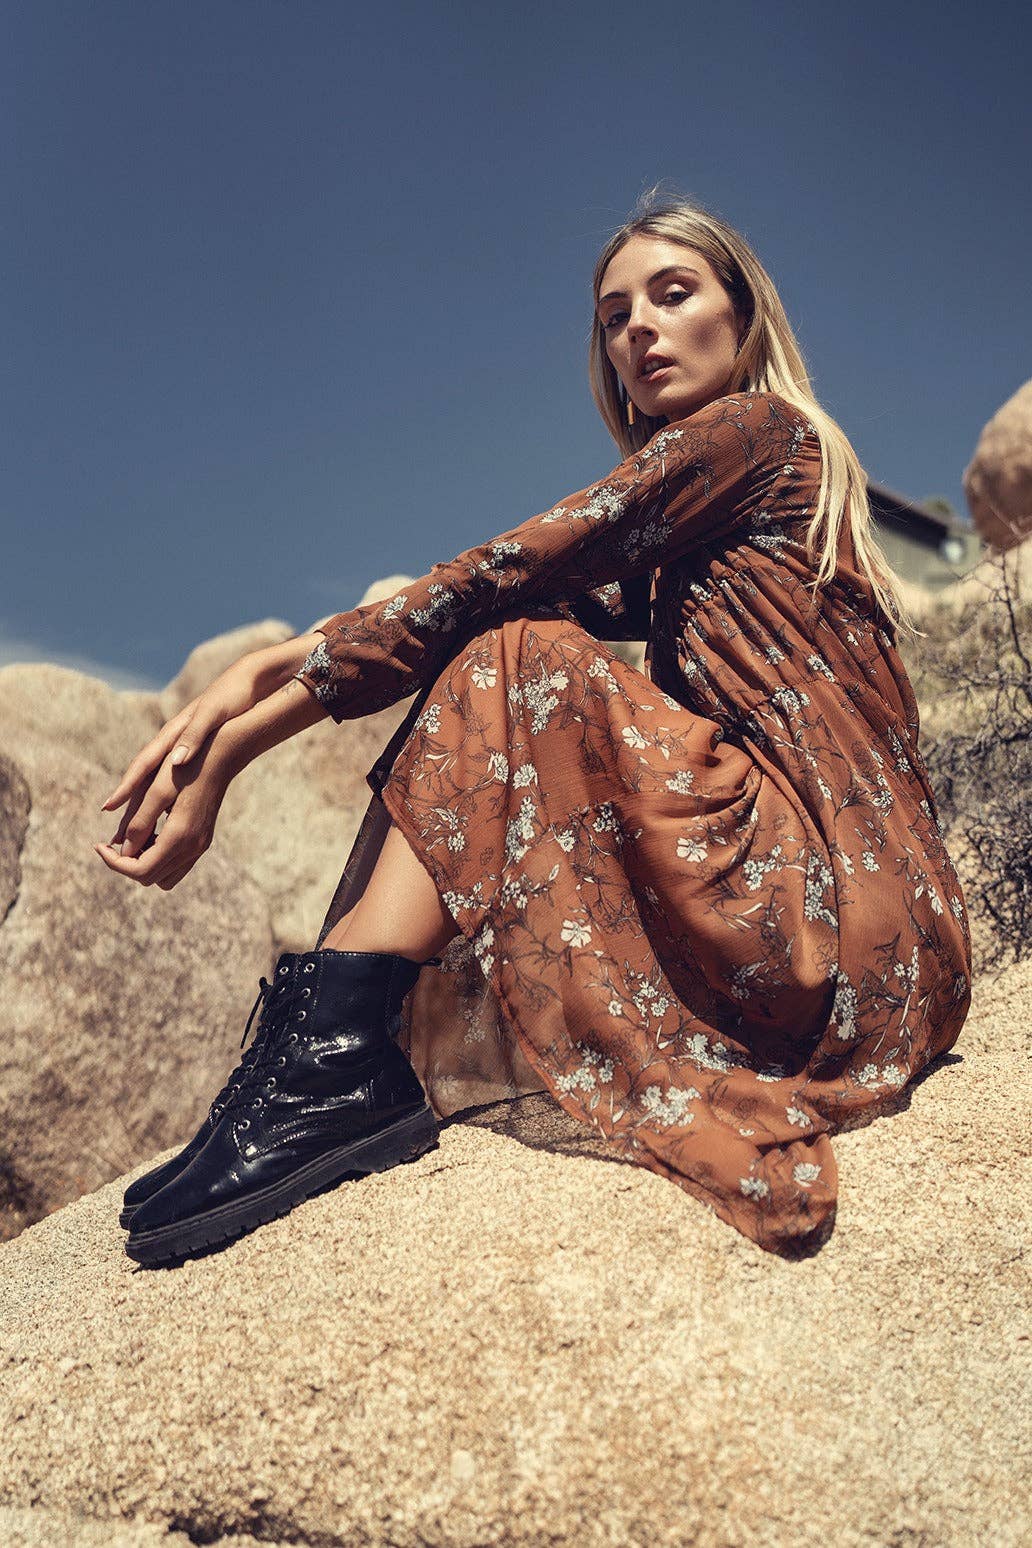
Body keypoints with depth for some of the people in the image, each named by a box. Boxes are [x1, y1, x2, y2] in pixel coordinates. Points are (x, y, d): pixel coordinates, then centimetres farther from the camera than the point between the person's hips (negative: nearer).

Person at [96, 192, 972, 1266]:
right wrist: (274, 665, -6)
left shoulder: (755, 427, -3)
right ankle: (330, 1051, -10)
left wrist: (238, 741, -14)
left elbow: (496, 579, -12)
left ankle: (331, 1061, -23)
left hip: (845, 898, -8)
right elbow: (538, 596, 9)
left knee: (510, 655, -16)